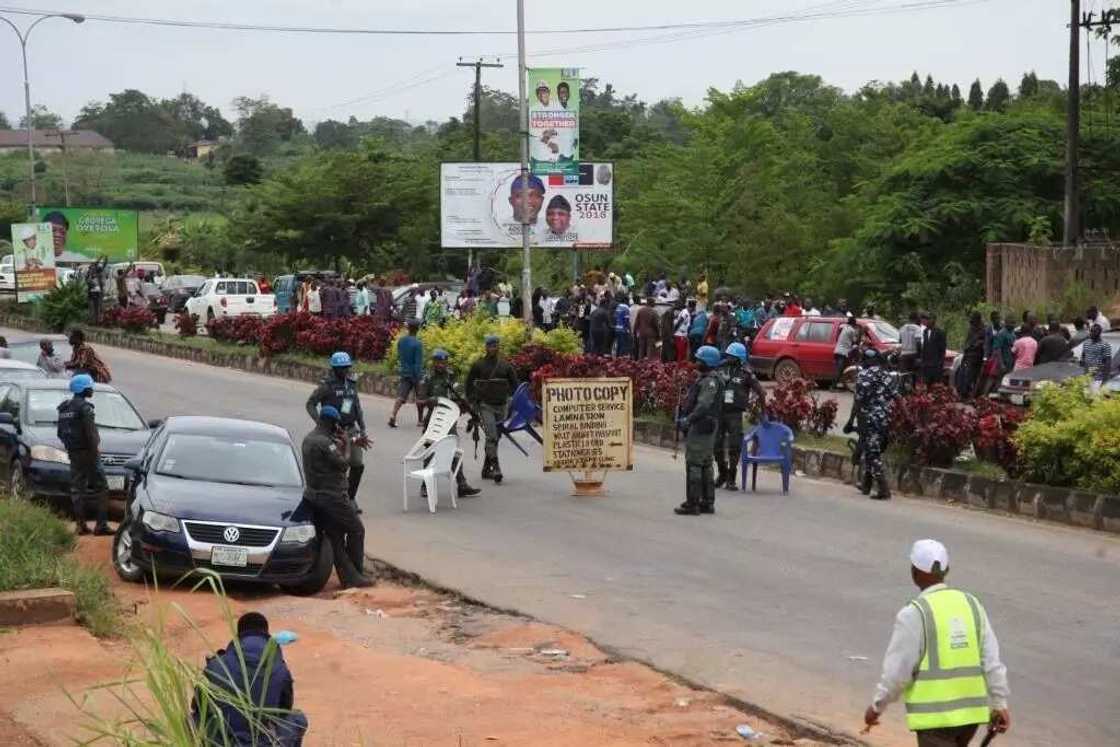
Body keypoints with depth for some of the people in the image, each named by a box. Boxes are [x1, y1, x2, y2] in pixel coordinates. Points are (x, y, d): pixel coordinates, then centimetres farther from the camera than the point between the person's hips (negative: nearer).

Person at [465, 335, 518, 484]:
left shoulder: (505, 366, 8)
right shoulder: (478, 365, 1)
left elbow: (514, 385, 14)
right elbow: (469, 384, 7)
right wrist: (473, 403, -1)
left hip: (502, 406, 4)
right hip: (485, 406, -4)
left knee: (495, 438, 9)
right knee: (491, 436, -18)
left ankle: (486, 469, 20)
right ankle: (495, 469, -22)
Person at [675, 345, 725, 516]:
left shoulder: (710, 380, -16)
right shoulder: (707, 379, 17)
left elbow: (704, 404, -27)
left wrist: (689, 419, -32)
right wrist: (684, 418, 18)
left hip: (701, 427, -11)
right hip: (705, 427, 11)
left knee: (694, 465, -9)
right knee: (705, 465, 15)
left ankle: (692, 504, -9)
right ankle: (707, 502, 21)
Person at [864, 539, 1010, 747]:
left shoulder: (913, 614, -12)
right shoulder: (971, 604, 4)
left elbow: (897, 670, -10)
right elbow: (991, 660, 3)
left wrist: (876, 706, 3)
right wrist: (1000, 704, 8)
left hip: (935, 714, -6)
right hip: (970, 711, 6)